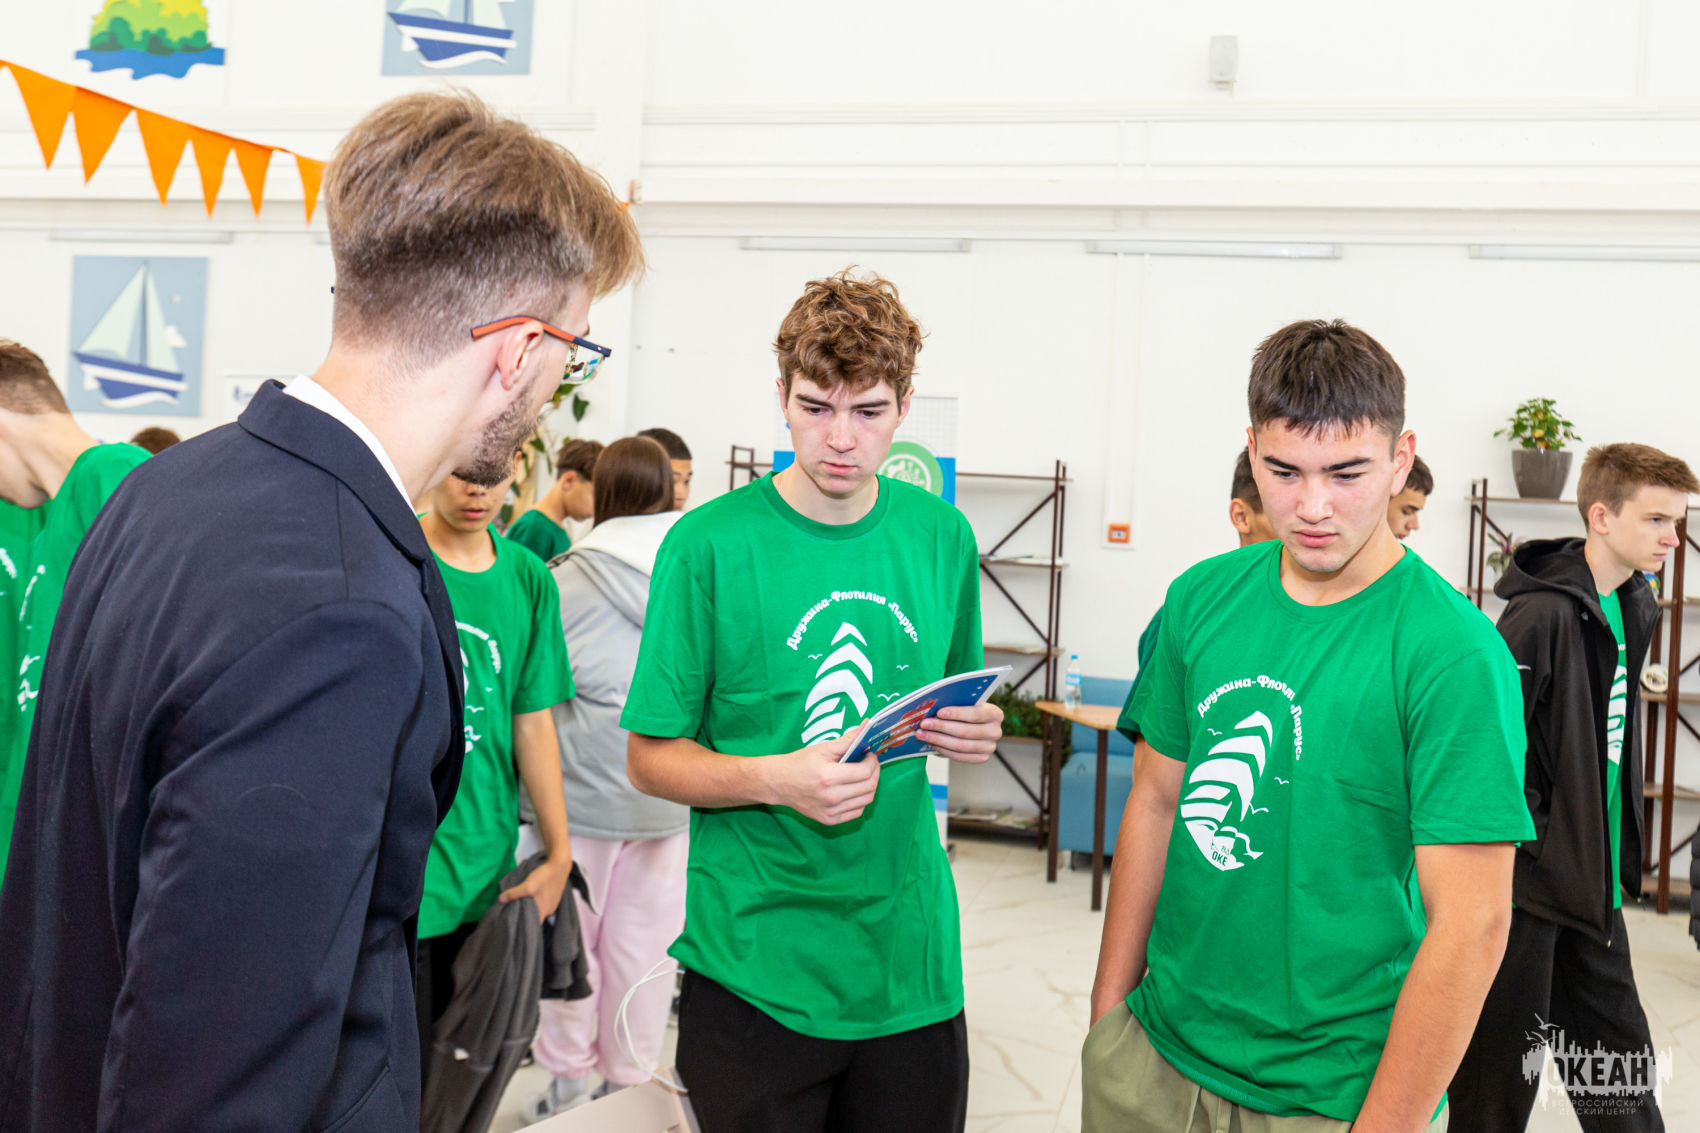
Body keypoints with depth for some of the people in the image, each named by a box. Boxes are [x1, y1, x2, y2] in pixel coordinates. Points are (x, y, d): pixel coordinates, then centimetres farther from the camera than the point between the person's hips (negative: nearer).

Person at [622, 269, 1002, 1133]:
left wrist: (973, 732, -6)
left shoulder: (942, 536, 4)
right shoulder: (710, 545, -9)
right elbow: (650, 757, -6)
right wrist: (776, 779, -22)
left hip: (911, 957, 4)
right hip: (755, 964, -3)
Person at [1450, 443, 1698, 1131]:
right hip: (1528, 875, -8)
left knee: (1618, 1059, 18)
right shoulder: (1542, 613, -20)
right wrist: (1526, 838, -18)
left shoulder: (1635, 608, 8)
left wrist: (1621, 849, 18)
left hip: (1594, 879, 8)